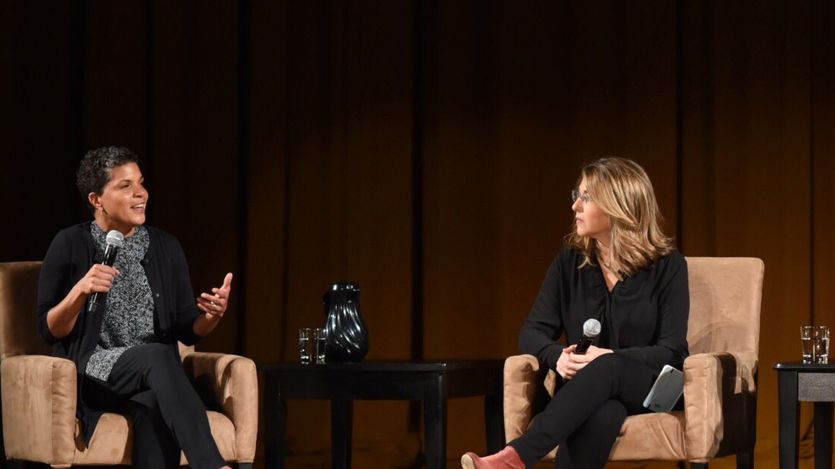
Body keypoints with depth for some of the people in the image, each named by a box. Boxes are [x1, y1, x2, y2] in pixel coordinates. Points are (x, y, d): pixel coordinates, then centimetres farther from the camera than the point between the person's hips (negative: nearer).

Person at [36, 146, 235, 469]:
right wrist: (80, 292, -19)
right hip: (91, 375, -3)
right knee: (159, 356, -35)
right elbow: (49, 331, -1)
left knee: (155, 406, -36)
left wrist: (212, 315, -12)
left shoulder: (165, 247, 10)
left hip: (154, 374, 3)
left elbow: (187, 331, 10)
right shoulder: (71, 245, 0)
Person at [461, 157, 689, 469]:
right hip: (587, 388, 2)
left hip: (651, 387, -2)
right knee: (601, 414, -39)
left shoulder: (667, 265, -4)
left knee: (605, 370, -40)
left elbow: (670, 350, -7)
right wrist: (558, 356, -19)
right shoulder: (570, 261, 6)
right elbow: (532, 332, 6)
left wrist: (610, 357, -24)